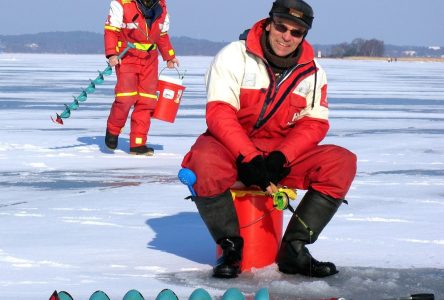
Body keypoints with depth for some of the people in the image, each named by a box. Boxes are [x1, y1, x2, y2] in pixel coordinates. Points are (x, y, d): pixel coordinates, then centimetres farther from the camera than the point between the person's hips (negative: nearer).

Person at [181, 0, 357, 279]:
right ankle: (231, 246, -17)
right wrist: (249, 159, -28)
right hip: (230, 147, -4)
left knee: (342, 162, -18)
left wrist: (280, 158, -18)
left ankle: (293, 249, -14)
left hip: (283, 154, 4)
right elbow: (219, 113, -17)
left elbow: (314, 123, 0)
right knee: (206, 163, -39)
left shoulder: (312, 72, 3)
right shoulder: (234, 56, -9)